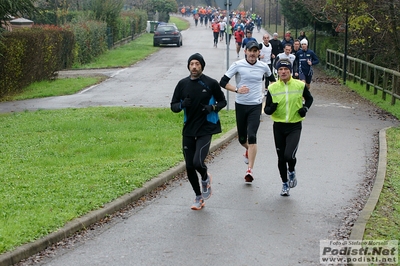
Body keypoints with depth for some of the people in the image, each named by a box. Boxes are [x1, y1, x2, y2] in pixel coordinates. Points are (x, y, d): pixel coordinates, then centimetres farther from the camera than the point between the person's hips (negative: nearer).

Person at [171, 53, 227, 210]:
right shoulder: (182, 84, 4)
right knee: (189, 167, 5)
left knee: (197, 162, -19)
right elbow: (173, 106, 8)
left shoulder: (211, 83, -4)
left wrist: (213, 107, -14)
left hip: (205, 130, -4)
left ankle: (205, 179, 16)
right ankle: (199, 197, 25)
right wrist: (182, 104, -15)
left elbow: (222, 101, 7)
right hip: (188, 131, 4)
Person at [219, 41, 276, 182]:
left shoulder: (263, 66, 2)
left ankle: (250, 170, -14)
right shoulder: (237, 65, -5)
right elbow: (223, 82, -6)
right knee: (242, 138, 11)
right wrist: (237, 89, -20)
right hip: (240, 105, 1)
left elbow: (272, 79, 24)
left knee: (251, 137, -15)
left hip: (256, 106, -1)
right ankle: (249, 150, 47)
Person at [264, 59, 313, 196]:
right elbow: (266, 109, 0)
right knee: (281, 158, 9)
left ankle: (292, 171, 17)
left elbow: (309, 98, 15)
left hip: (294, 126, -2)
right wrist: (270, 109, -23)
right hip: (279, 127, 2)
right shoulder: (273, 88, -3)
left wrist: (305, 108, -5)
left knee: (289, 155, -19)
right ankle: (285, 184, 31)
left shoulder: (299, 85, -4)